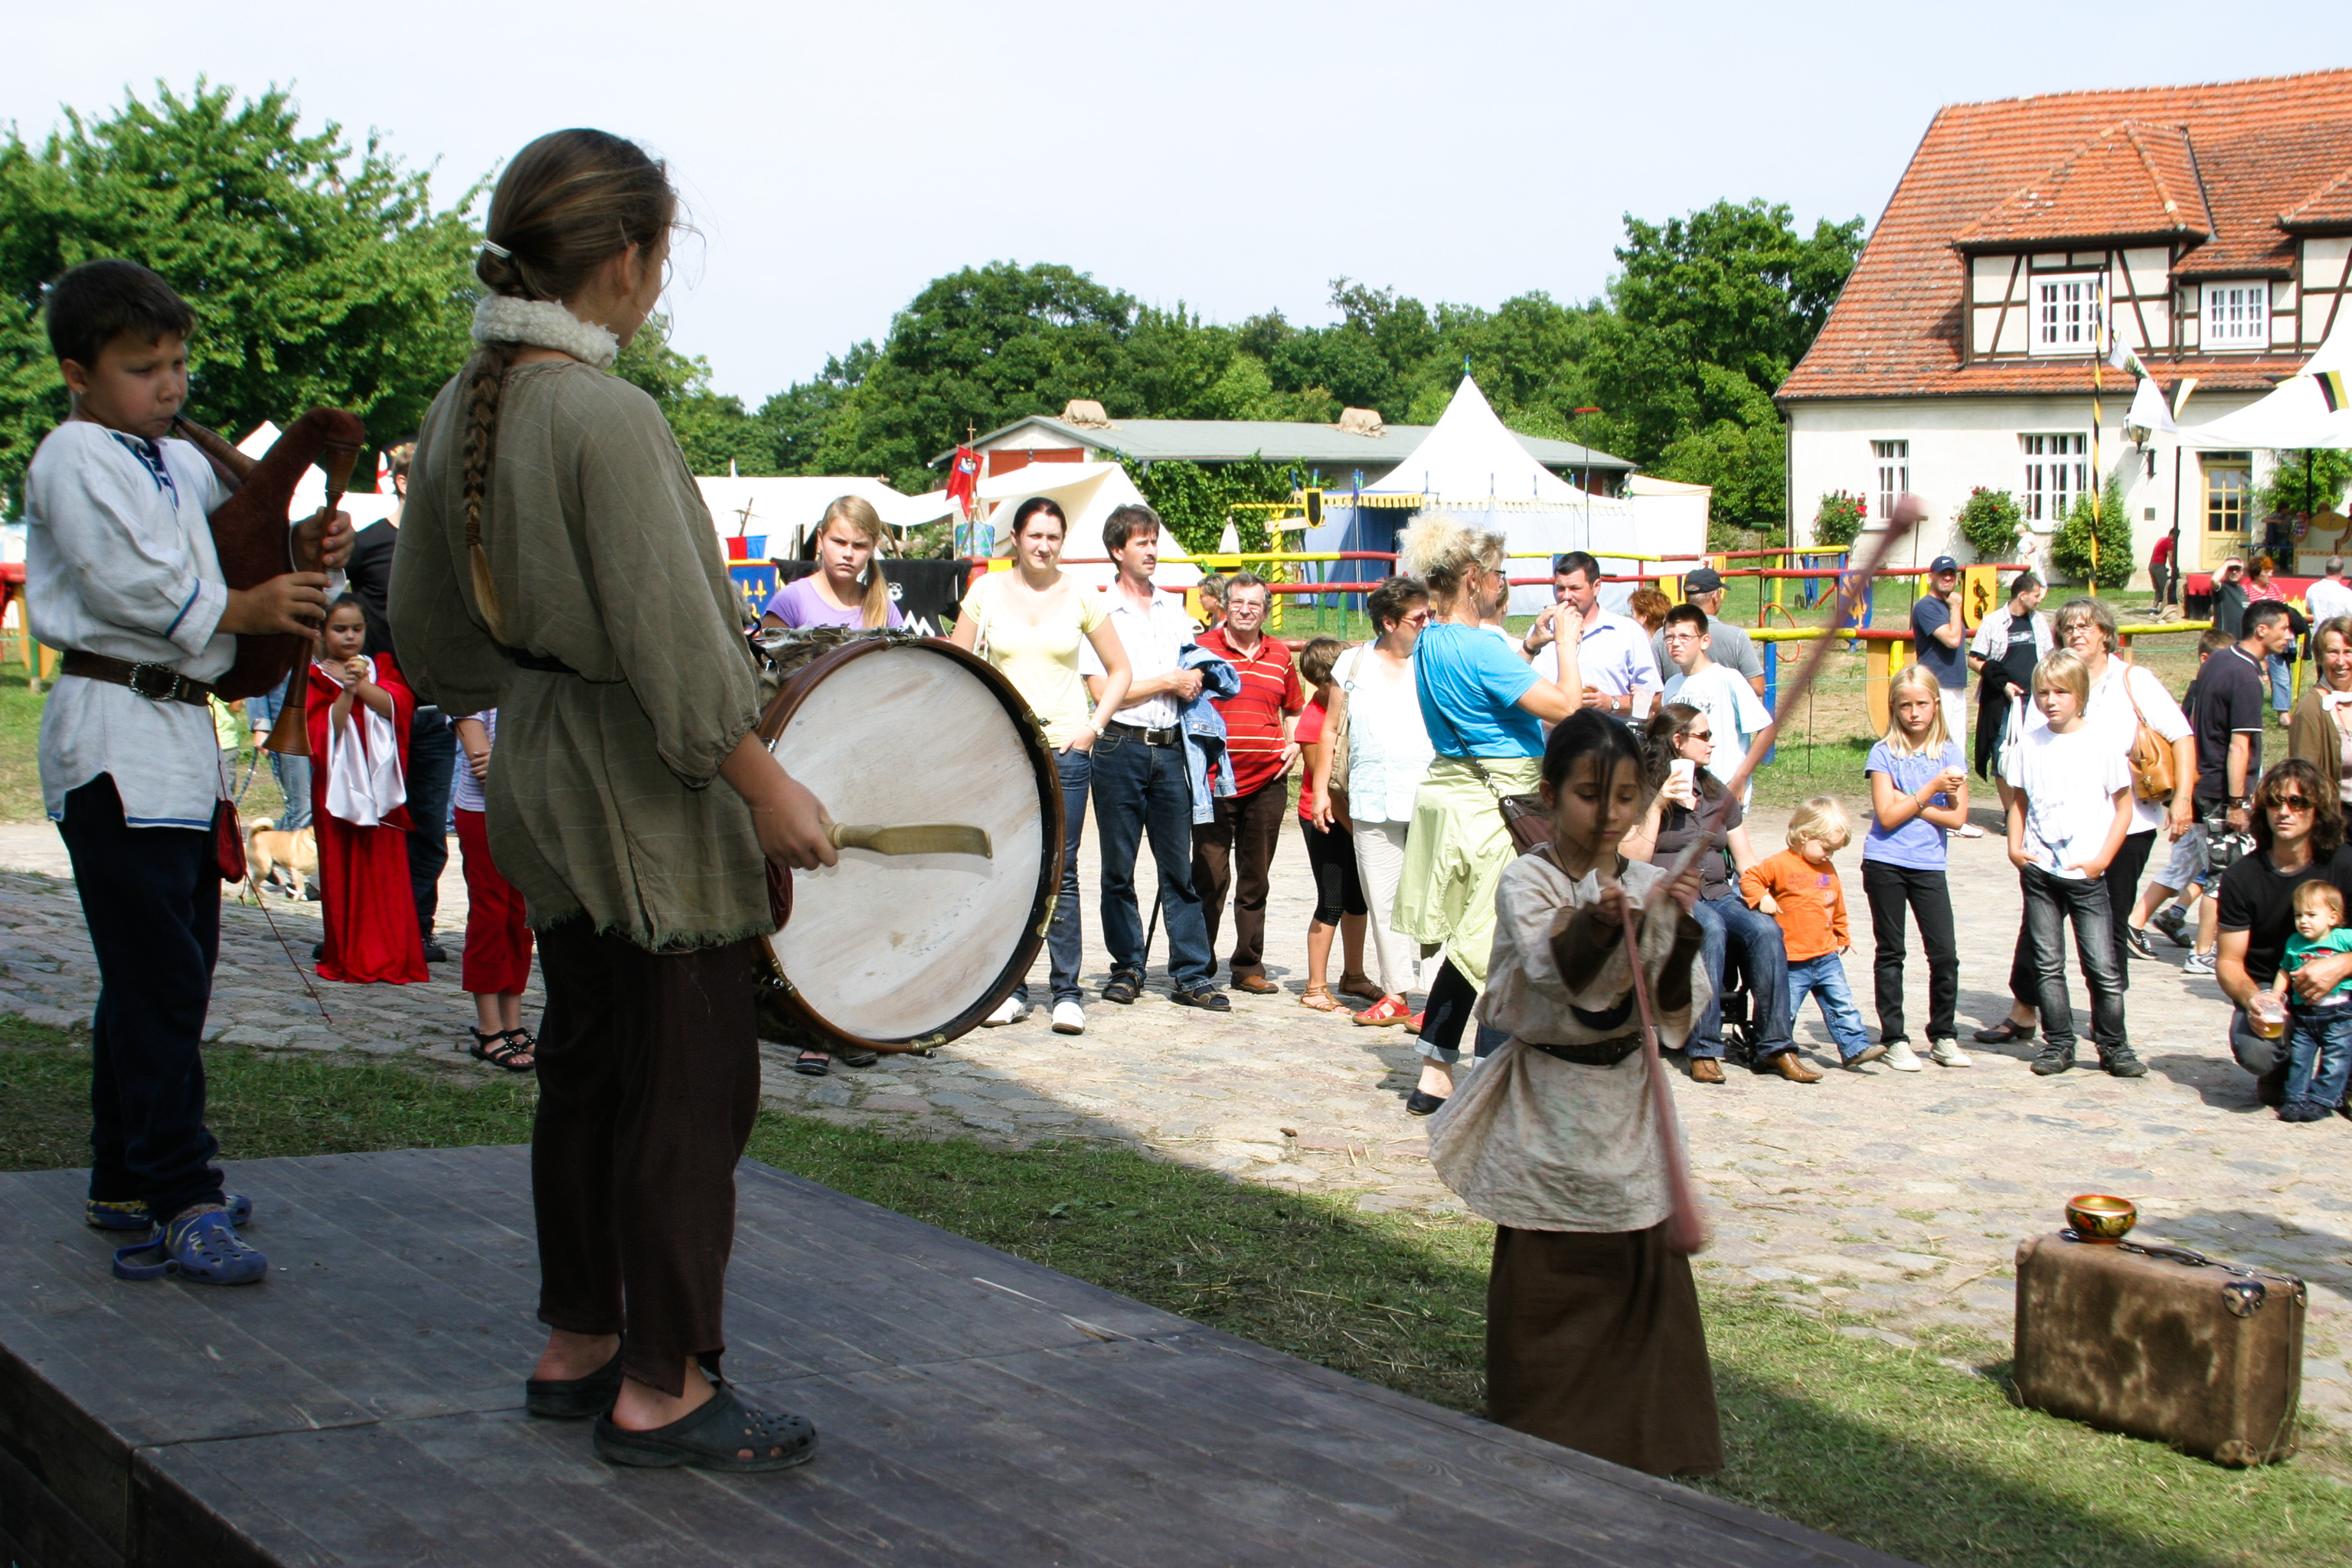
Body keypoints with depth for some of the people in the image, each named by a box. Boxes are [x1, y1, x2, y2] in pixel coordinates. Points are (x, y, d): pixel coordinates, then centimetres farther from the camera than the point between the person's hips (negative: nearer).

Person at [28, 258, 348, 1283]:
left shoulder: (182, 460, 19)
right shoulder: (74, 458, -6)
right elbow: (123, 583, -16)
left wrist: (299, 554, 0)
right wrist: (243, 610, -12)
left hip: (181, 730, 9)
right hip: (114, 734, -9)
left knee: (165, 968, 13)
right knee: (156, 977, -11)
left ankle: (126, 1183, 23)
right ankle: (179, 1198, -11)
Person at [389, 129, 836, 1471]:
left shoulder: (462, 412, 5)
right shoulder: (606, 417, -21)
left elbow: (435, 627, 13)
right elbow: (670, 633, -23)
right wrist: (764, 782, -16)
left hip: (546, 780, 9)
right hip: (650, 795, -9)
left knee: (587, 1069, 18)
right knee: (690, 1084, 0)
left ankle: (577, 1346, 29)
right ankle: (662, 1391, 7)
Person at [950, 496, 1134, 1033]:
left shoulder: (1080, 597, 4)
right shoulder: (987, 592, 5)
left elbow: (1119, 670, 10)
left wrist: (1093, 726, -1)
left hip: (1065, 747, -1)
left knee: (1060, 871, -4)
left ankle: (1067, 991, 2)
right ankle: (1010, 988, 12)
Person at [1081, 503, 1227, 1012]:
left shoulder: (1174, 612, 15)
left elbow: (1192, 672, 24)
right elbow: (1104, 692, -7)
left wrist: (1194, 682, 2)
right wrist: (1167, 682, -4)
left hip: (1170, 748, 4)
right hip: (1120, 747, -4)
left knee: (1180, 866, 1)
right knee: (1119, 868, 3)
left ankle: (1191, 975, 1)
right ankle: (1127, 968, 13)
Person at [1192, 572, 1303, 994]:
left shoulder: (1280, 655, 13)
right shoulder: (1203, 648, 1)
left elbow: (1293, 709, 26)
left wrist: (1294, 744, 9)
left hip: (1268, 781, 4)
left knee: (1255, 879, 9)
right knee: (1210, 877, -5)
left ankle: (1249, 967, 16)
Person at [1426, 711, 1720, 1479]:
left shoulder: (1652, 888, 2)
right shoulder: (1527, 882, -8)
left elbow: (1676, 1013, -4)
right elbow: (1554, 972, -26)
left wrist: (1683, 935, -21)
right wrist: (1596, 923, -45)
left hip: (1628, 1102, 3)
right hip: (1546, 1107, -3)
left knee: (1647, 1271, 5)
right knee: (1542, 1279, 3)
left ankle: (1644, 1438, 19)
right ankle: (1538, 1443, 16)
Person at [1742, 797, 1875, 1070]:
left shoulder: (1828, 870, 13)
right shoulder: (1781, 865, -8)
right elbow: (1749, 879, -9)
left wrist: (1842, 936, 31)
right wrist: (1761, 899, -24)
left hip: (1827, 956, 6)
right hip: (1793, 961, -6)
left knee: (1842, 1004, 6)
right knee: (1786, 1010, -2)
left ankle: (1855, 1048, 12)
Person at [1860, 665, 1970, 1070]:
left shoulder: (1950, 753, 3)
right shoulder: (1884, 754, -2)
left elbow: (1957, 817, -4)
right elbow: (1888, 816, -11)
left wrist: (1909, 804, -10)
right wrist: (1931, 789, -13)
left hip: (1929, 866, 1)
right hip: (1885, 864, -1)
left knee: (1945, 954, -3)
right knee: (1890, 953, 6)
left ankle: (1944, 1037, 12)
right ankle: (1894, 1039, 13)